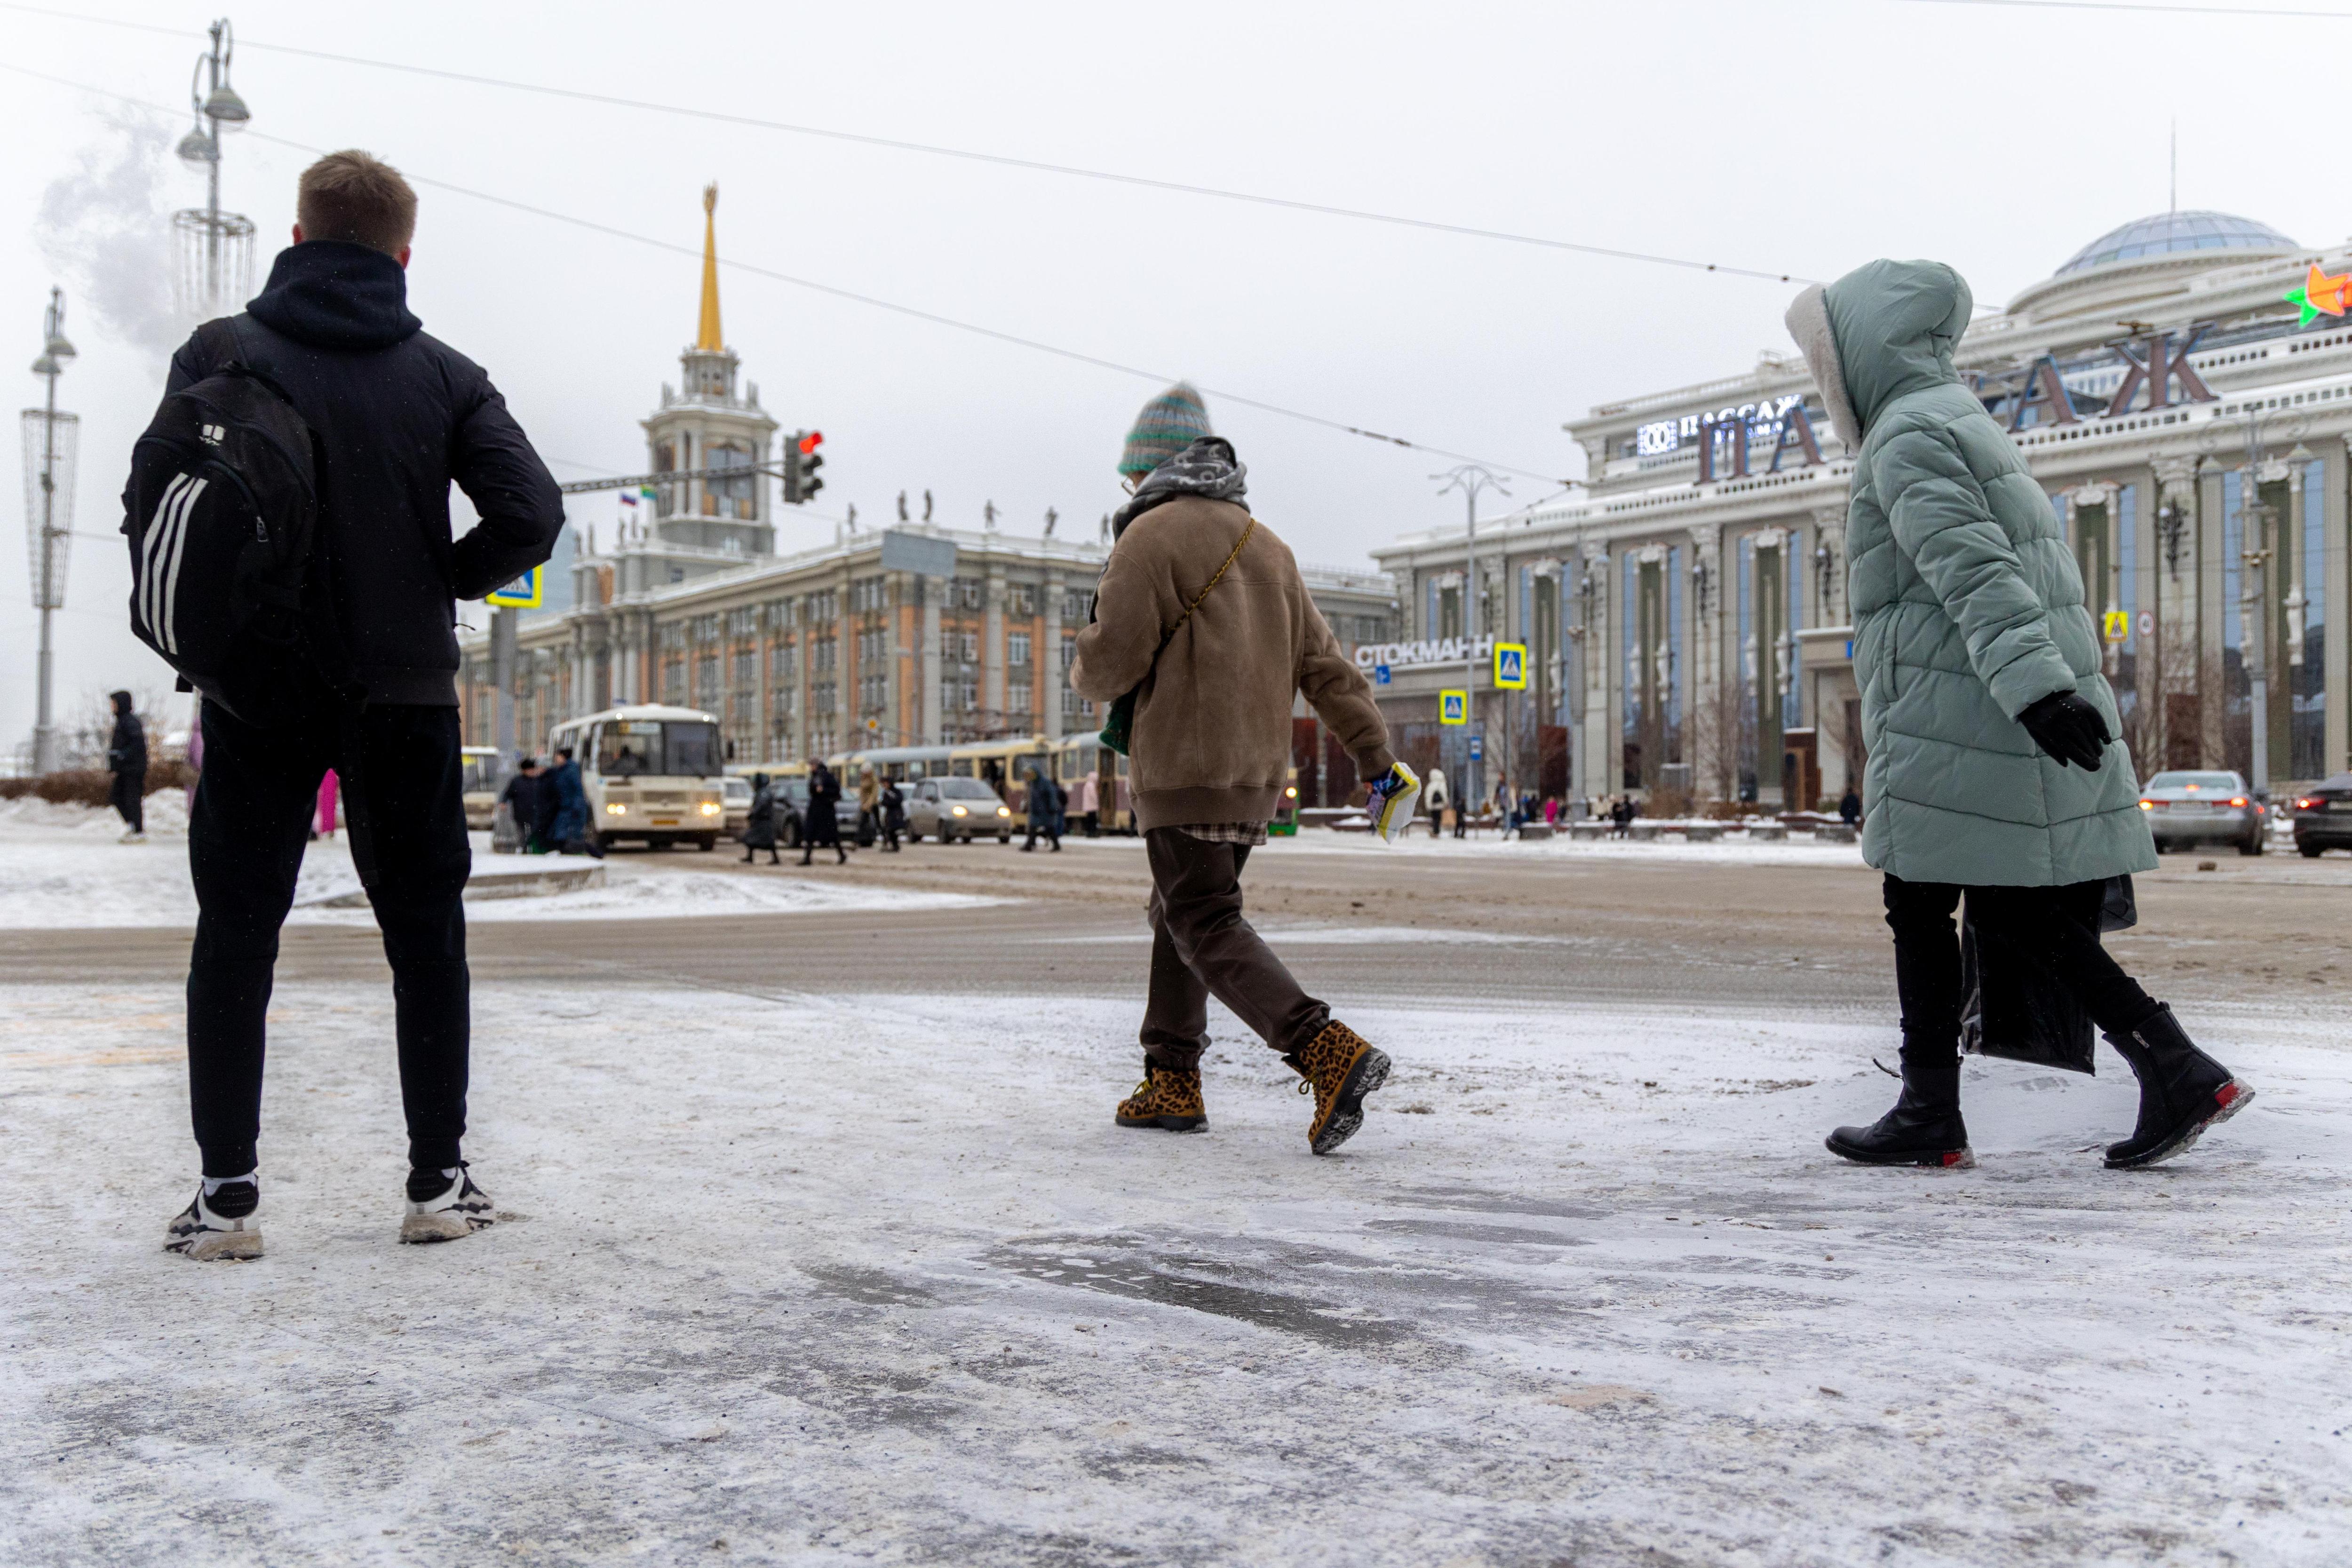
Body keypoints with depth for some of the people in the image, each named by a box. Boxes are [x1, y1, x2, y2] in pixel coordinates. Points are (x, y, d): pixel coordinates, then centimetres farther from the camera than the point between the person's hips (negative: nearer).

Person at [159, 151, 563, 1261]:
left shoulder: (218, 357, -1)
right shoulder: (445, 376, 0)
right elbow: (532, 516, -9)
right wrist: (440, 581, 6)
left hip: (256, 692, 0)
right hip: (407, 691, 1)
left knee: (235, 940, 9)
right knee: (426, 939, 10)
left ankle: (228, 1191, 8)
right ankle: (438, 1184, 12)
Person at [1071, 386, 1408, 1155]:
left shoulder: (1152, 537, -9)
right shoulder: (1264, 543, 15)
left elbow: (1111, 661, -13)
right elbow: (1322, 660, 11)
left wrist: (1084, 672, 11)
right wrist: (1375, 753, 7)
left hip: (1184, 772, -8)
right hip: (1257, 774, 8)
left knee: (1208, 931, -8)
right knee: (1180, 914, 19)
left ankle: (1332, 1056, -23)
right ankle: (1171, 1084, 22)